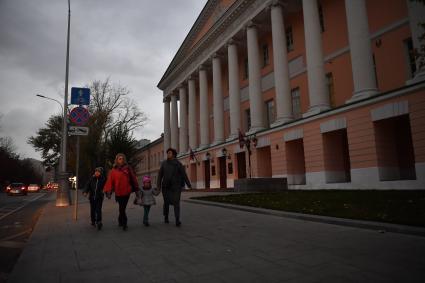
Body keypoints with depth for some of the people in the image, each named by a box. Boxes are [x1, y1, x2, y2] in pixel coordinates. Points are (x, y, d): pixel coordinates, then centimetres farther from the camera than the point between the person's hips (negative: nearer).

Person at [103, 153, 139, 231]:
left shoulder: (127, 168, 3)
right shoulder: (113, 170, 1)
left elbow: (133, 178, 6)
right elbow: (110, 181, -4)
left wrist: (136, 188, 7)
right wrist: (108, 191, -12)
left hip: (126, 192, 0)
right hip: (118, 192, 0)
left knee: (122, 208, 5)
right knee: (122, 208, 2)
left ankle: (120, 221, 22)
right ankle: (124, 224, 16)